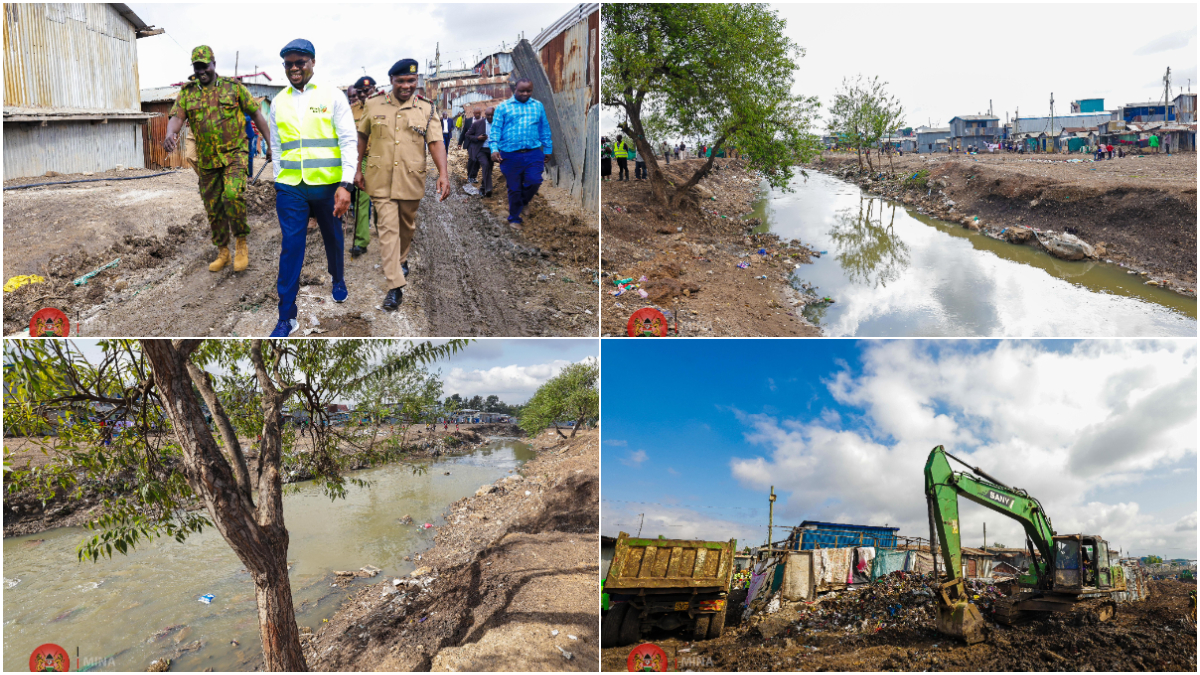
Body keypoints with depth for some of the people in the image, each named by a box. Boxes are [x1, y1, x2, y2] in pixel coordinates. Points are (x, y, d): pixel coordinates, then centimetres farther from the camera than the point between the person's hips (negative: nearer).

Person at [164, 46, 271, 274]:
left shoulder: (233, 87, 2)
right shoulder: (187, 93, 8)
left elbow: (256, 113, 5)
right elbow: (176, 117, -3)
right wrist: (170, 134, -27)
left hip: (233, 154, -4)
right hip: (206, 161, 4)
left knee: (232, 195, -26)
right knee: (213, 208, 8)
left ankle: (242, 244, -8)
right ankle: (222, 252, 23)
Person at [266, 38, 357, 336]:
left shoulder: (333, 96, -2)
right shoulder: (278, 102, 8)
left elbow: (349, 141, -6)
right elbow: (276, 147, 16)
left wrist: (345, 184, -15)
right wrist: (278, 183, 13)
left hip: (328, 184, -1)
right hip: (290, 187, 2)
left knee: (333, 239, 16)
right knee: (290, 248, -3)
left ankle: (338, 280, 46)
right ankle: (287, 316, 2)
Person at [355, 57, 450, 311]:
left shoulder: (426, 109, 1)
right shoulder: (374, 106, 3)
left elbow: (435, 143, -5)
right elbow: (362, 137, 11)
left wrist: (443, 173, -18)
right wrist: (357, 169, 9)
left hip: (411, 180, 1)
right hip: (381, 179, -1)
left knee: (407, 226, 16)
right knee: (388, 228, -7)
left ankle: (401, 260, 44)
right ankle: (395, 286, -9)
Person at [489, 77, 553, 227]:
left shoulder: (538, 106, 13)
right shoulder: (503, 107, 6)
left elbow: (545, 130, 18)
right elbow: (496, 129, 2)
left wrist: (548, 150, 16)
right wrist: (494, 149, -10)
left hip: (533, 154, 1)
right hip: (510, 155, -1)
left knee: (534, 182, -14)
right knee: (514, 188, 4)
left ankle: (522, 203, 18)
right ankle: (514, 218, 22)